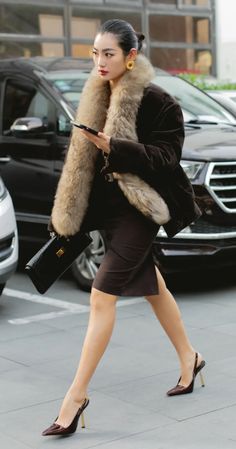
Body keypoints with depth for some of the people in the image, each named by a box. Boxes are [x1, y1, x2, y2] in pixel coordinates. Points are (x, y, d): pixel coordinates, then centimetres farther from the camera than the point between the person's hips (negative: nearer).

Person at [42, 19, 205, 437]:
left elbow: (165, 157, -18)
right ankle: (189, 358, 37)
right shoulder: (98, 97, 7)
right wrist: (71, 215, 14)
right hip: (108, 207, 8)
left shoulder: (155, 101, -15)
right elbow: (83, 158, 15)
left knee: (103, 295, -12)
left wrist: (114, 147, -30)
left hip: (138, 209, -8)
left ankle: (76, 396, -7)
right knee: (150, 285, 19)